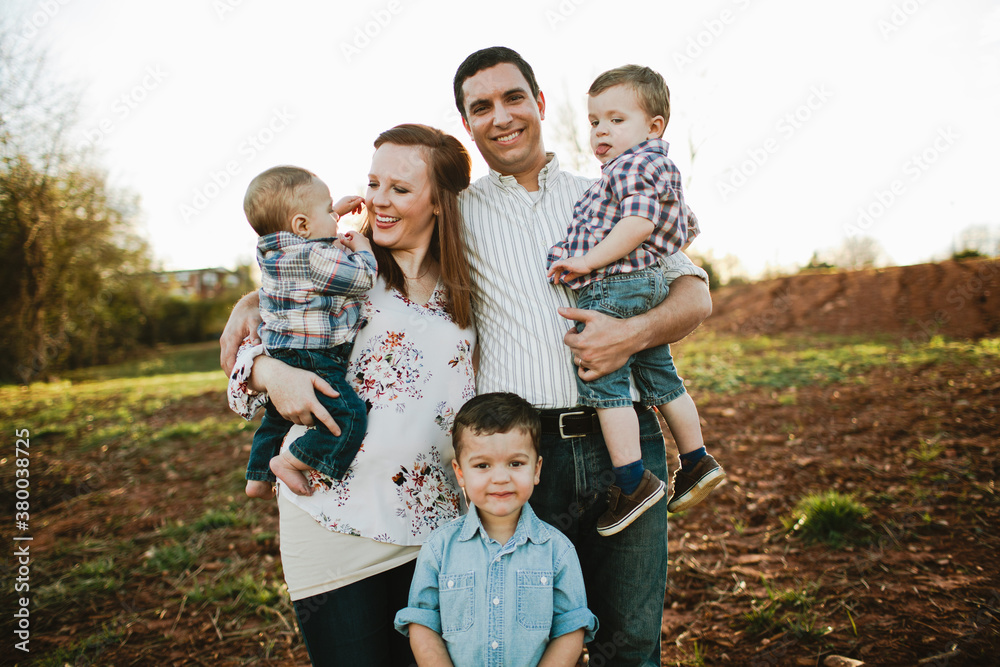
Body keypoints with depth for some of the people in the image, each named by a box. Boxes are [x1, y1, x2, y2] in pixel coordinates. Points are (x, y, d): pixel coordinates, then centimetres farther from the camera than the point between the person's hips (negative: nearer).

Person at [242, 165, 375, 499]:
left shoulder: (275, 249, 8)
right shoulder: (316, 256, -22)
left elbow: (306, 233, 32)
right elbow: (362, 278, -15)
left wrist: (335, 211, 31)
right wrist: (362, 248, 4)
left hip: (278, 359, 11)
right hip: (309, 363, -11)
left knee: (276, 419, 30)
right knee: (348, 417, -14)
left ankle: (258, 476, 42)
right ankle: (287, 461, -7)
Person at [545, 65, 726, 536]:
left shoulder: (639, 163, -8)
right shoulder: (659, 169, 24)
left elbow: (638, 223, -23)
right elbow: (687, 228, 32)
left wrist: (588, 260, -22)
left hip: (614, 288, -11)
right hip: (650, 285, 11)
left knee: (602, 383, -9)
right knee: (659, 378, 17)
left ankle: (633, 480, -7)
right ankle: (696, 462, 28)